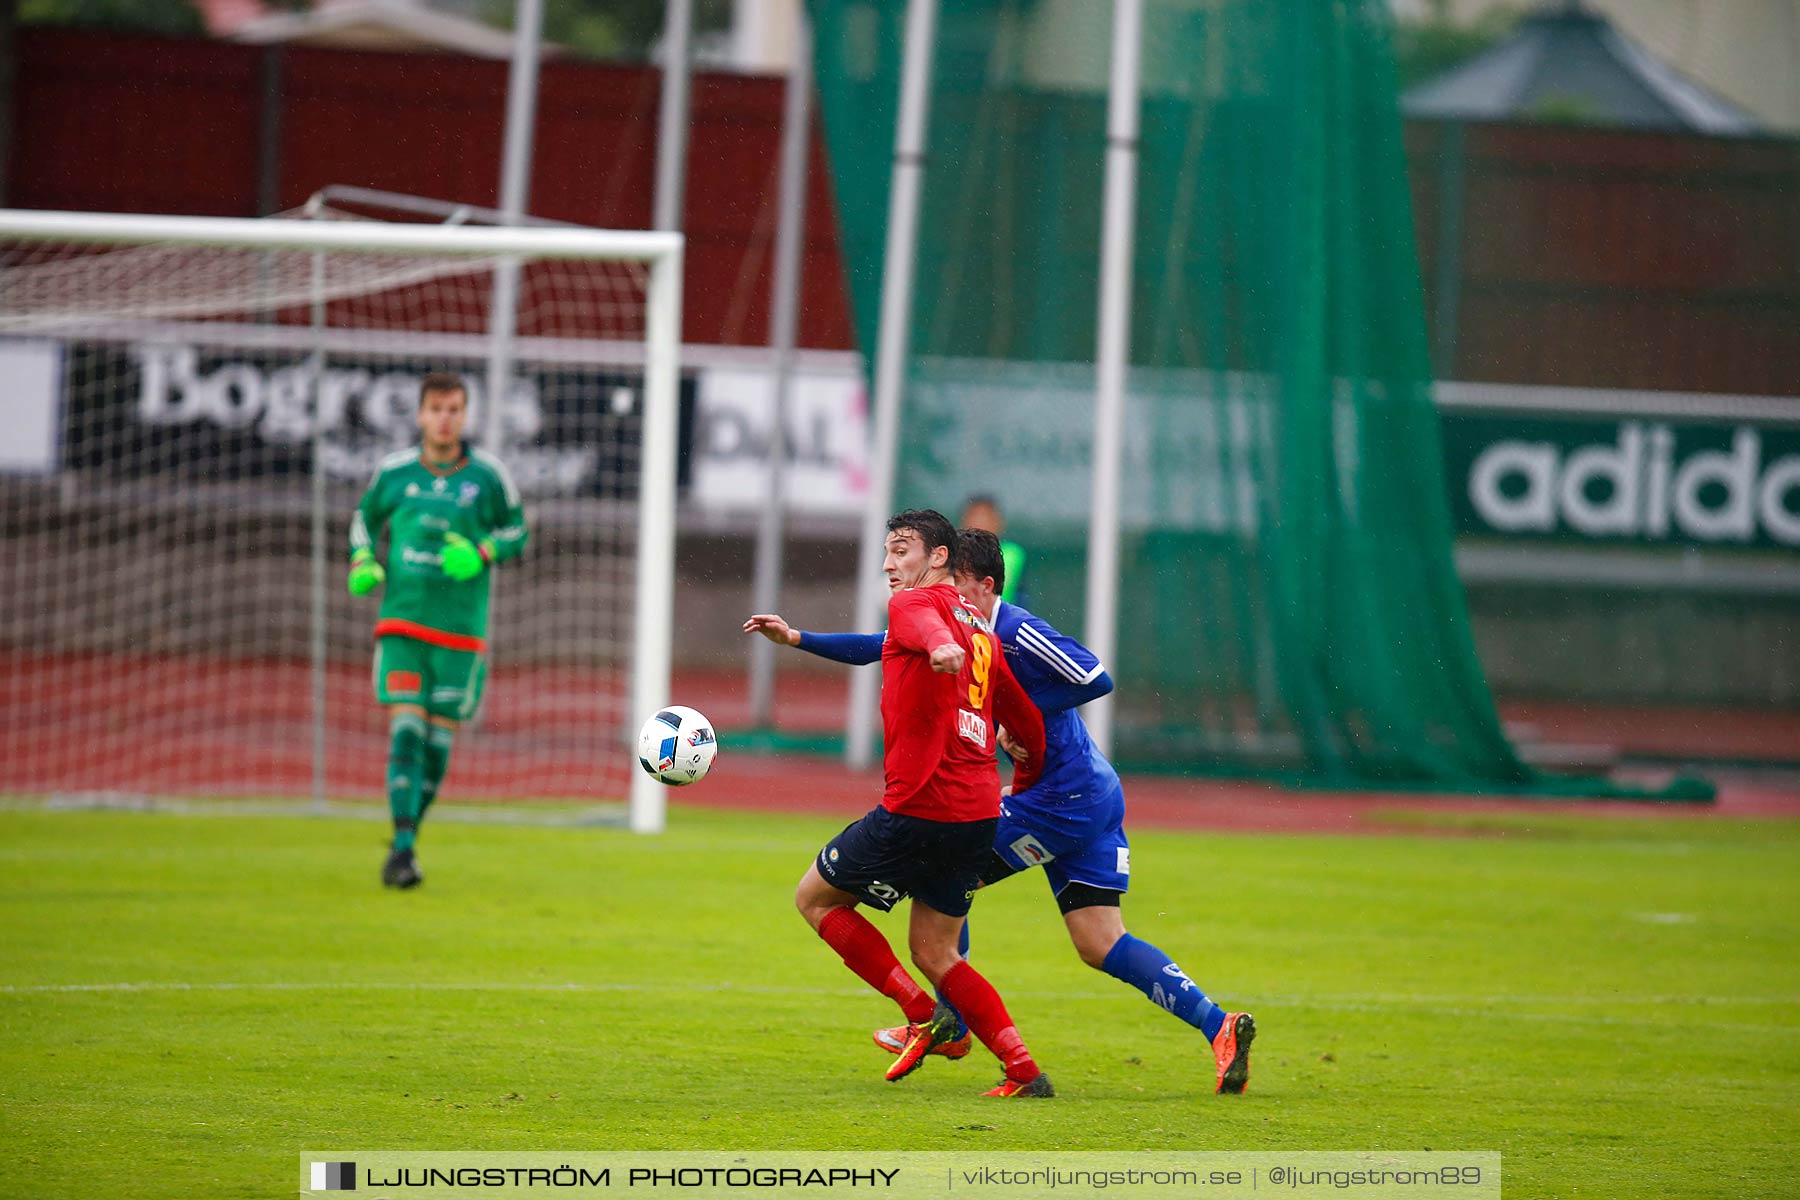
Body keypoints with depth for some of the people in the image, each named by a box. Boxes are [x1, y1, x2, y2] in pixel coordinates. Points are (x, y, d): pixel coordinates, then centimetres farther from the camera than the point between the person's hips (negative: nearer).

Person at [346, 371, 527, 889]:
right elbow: (365, 516, 19)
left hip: (461, 629, 1)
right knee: (405, 730, -13)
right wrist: (362, 562, 1)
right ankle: (402, 847, -16)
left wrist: (482, 554, -9)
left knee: (440, 738, 4)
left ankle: (410, 835, 20)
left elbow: (516, 530, 10)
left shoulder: (488, 476, -1)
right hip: (402, 621, 0)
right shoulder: (394, 471, 2)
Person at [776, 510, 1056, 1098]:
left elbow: (925, 625, -31)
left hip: (917, 807, -8)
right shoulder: (983, 633, 20)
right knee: (933, 952, 17)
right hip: (978, 815, 8)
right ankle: (1025, 1070, 6)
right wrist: (1021, 790, 39)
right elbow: (1029, 725, 25)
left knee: (814, 898, 11)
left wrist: (941, 647, -53)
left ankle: (923, 1015, 0)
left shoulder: (914, 603, -4)